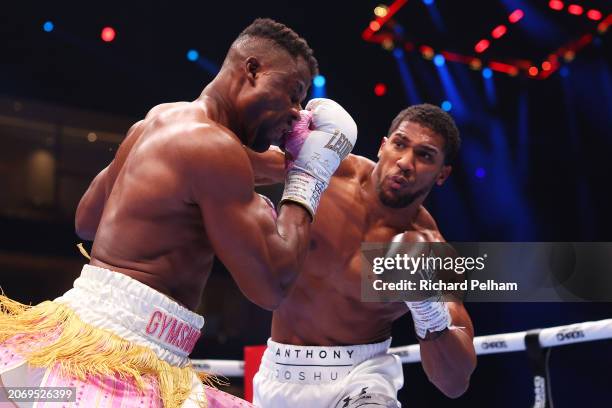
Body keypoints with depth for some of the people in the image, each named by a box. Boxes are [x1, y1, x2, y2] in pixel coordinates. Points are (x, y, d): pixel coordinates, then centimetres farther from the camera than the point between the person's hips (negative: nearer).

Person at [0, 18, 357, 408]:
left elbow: (87, 221, 26)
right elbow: (272, 285, -15)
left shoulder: (159, 119, 12)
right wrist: (308, 178, -5)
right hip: (114, 358, -10)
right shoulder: (213, 144, -16)